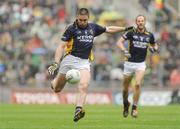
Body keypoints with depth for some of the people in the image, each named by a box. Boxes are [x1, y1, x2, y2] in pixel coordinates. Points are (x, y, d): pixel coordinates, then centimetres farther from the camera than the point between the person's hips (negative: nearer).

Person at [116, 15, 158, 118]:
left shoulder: (149, 35, 3)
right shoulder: (131, 33, -4)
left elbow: (154, 45, 20)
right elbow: (119, 42, -5)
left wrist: (154, 48, -4)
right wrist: (124, 50, -22)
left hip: (141, 64, 0)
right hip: (129, 63, 0)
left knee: (138, 84, -20)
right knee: (125, 87, 7)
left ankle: (134, 108, -8)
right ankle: (126, 104, 36)